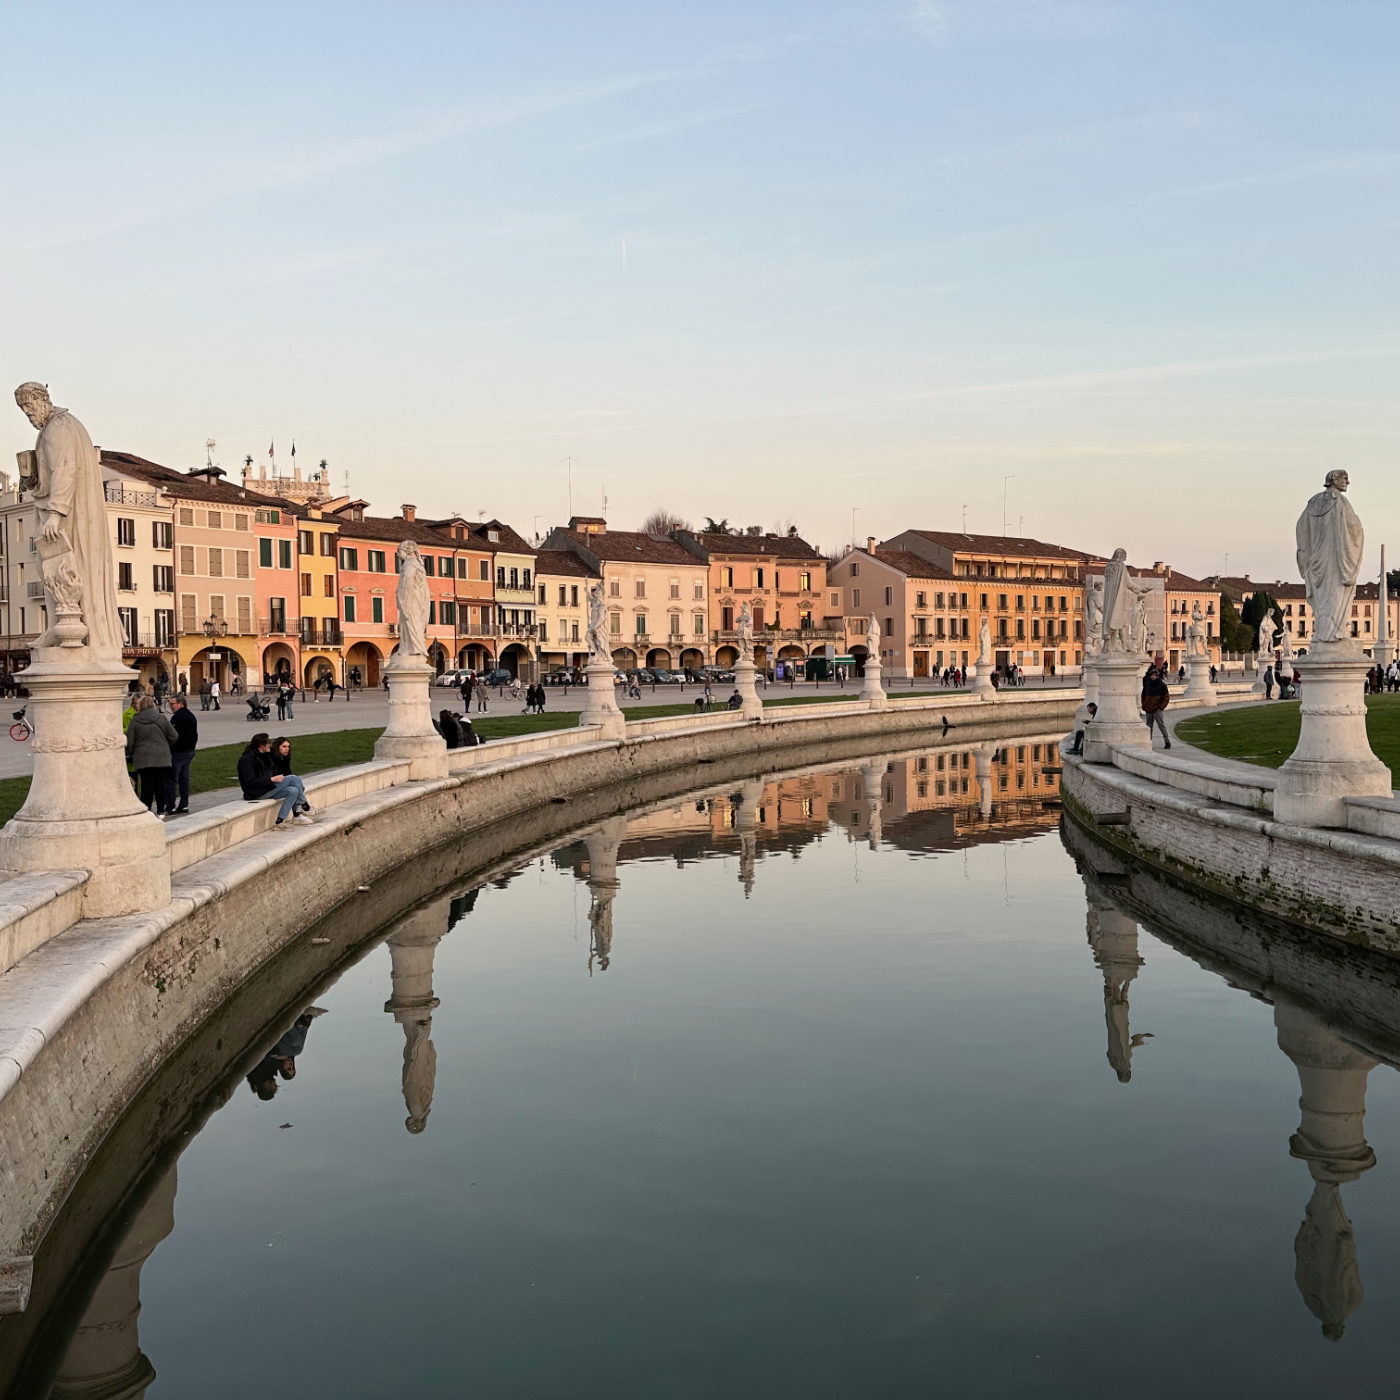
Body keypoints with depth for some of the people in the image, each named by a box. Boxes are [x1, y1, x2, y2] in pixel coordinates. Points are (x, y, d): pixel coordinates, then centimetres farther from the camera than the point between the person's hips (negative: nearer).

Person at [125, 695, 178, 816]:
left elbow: (130, 742, -1)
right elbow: (173, 737, 5)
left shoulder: (134, 721, -3)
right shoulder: (161, 718, 0)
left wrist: (129, 755, 15)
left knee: (147, 785, 3)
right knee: (161, 784, 8)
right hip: (162, 758, 1)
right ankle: (160, 811, 13)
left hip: (143, 759, -1)